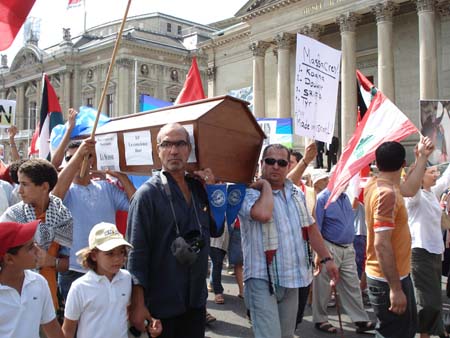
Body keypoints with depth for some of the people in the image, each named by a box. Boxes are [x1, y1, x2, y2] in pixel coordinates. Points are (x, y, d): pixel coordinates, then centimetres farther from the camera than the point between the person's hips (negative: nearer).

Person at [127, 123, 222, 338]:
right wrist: (138, 304, -17)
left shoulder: (198, 187, 6)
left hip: (197, 301, 6)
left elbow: (216, 231, 13)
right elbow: (136, 252, -15)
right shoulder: (148, 193, -12)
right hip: (161, 305, -6)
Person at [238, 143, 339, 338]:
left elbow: (310, 228, 19)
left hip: (291, 278, 7)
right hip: (263, 279, -7)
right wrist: (265, 185, -17)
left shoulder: (297, 194, 11)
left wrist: (327, 259, 18)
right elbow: (263, 214, -33)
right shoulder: (250, 193, -11)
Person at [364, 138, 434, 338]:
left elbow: (410, 189, 21)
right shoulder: (387, 194, -24)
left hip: (393, 276, 10)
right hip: (389, 280, -10)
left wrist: (423, 157, 21)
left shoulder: (375, 185, 3)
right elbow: (382, 244, -28)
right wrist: (395, 289, -26)